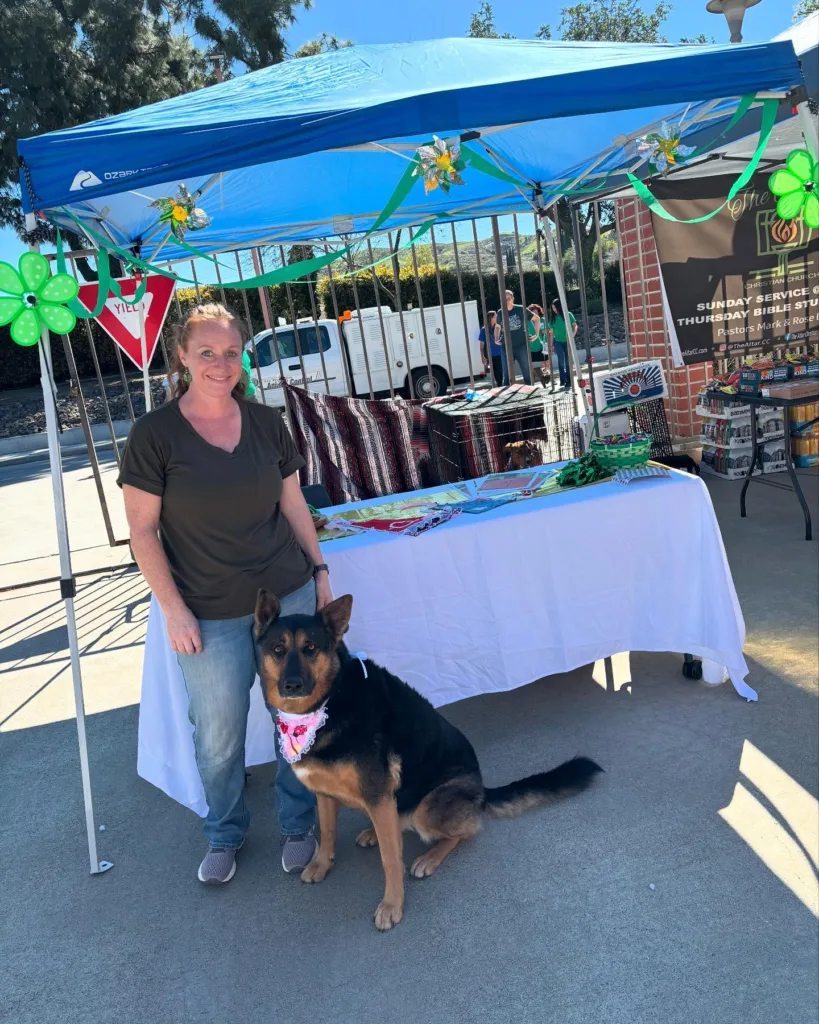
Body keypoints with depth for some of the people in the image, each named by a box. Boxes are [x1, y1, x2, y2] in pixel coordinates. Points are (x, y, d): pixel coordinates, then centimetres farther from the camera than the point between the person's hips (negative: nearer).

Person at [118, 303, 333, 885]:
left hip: (289, 594, 3)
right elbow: (143, 531, -7)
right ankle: (224, 834, 38)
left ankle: (299, 826, 36)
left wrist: (319, 570, 7)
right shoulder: (155, 434, -8)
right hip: (210, 613, -2)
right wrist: (173, 609, -10)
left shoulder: (267, 423, 2)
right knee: (218, 736, 9)